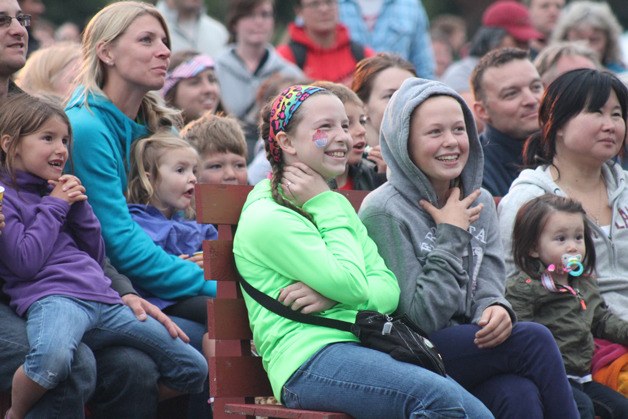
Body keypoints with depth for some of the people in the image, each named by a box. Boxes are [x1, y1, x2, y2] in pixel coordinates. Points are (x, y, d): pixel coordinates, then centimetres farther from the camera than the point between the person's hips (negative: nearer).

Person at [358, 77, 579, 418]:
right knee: (534, 339, -24)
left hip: (471, 346, 5)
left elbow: (487, 287, 9)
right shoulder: (384, 212, -9)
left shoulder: (480, 203, 13)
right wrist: (452, 234, -10)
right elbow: (422, 317, -13)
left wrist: (495, 309, -16)